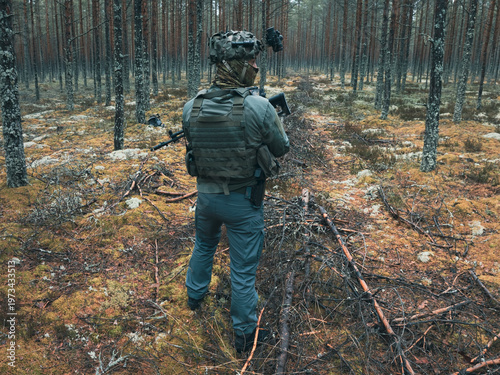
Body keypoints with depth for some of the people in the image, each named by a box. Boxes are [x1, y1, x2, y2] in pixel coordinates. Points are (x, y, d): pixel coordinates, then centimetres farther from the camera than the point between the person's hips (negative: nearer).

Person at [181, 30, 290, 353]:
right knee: (243, 269, 11)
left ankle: (195, 294, 54)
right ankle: (245, 333, 27)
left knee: (204, 245, 31)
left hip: (206, 194, 4)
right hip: (243, 201, -4)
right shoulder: (258, 107, -22)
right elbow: (282, 149, -7)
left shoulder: (192, 107, -8)